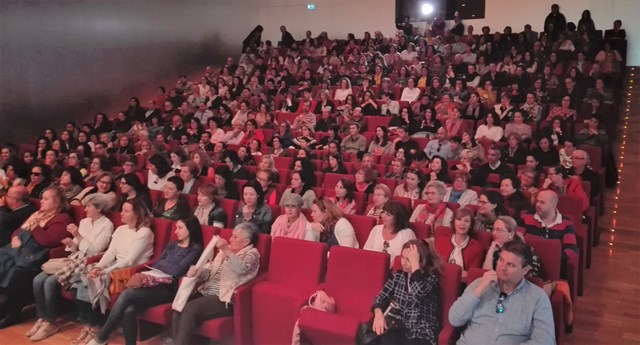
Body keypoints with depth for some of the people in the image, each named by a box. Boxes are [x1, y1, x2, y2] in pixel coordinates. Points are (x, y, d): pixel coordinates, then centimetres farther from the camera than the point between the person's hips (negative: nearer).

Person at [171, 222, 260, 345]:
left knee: (190, 308, -27)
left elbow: (242, 268, -24)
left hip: (223, 298, -7)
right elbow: (210, 270, 14)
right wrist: (196, 272, -7)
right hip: (206, 292, 7)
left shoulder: (251, 254, -1)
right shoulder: (226, 251, 21)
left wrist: (226, 251, -32)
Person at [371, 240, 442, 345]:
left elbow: (417, 295, -25)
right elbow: (382, 296, 8)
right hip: (400, 328, 4)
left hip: (422, 334, -4)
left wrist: (415, 265, -20)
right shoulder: (397, 276, 12)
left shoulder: (431, 277, -5)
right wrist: (378, 313, -13)